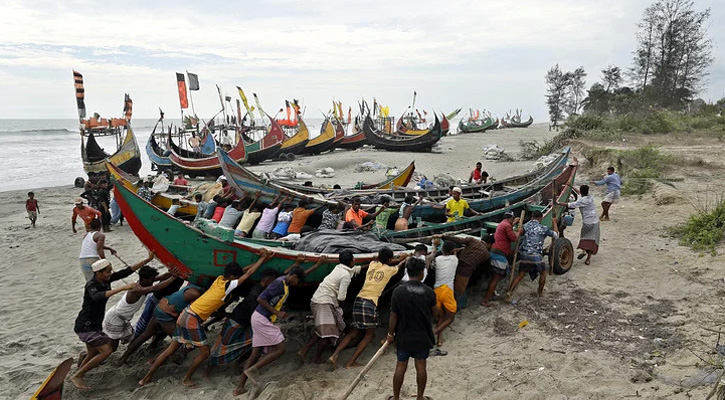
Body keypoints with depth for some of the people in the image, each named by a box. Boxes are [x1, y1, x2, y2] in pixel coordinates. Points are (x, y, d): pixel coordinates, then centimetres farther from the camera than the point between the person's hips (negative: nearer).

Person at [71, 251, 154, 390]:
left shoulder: (106, 280, 0)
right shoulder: (91, 285, -22)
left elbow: (127, 271, 0)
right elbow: (97, 297, -45)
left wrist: (148, 259, -4)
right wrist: (122, 288, -53)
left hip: (95, 325, 9)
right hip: (85, 325, -9)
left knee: (92, 355, 18)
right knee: (106, 350, -16)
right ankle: (77, 376, -5)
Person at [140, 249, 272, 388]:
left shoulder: (219, 279, 9)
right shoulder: (227, 285, -13)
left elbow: (242, 271, 18)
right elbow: (248, 273, -9)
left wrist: (261, 259, 15)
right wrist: (262, 259, 0)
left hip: (185, 315, 9)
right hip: (192, 319, -9)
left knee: (171, 350, 16)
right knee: (205, 351, 3)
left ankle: (147, 377, 21)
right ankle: (187, 379, 15)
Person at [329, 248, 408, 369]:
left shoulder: (372, 264, 15)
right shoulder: (389, 270, 6)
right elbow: (398, 267, 31)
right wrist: (404, 260, 53)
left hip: (358, 300, 6)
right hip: (370, 303, -5)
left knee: (354, 332, 16)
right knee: (369, 335, 9)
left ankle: (334, 355, 1)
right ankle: (351, 363, 2)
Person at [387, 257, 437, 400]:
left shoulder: (399, 291, -14)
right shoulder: (429, 292, -10)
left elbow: (393, 316, -9)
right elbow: (433, 313, 2)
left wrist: (390, 334, 2)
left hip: (404, 336, -1)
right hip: (423, 336, 1)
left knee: (400, 367, 10)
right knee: (421, 366, 13)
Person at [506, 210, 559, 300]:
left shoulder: (526, 225, 8)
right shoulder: (544, 228, 3)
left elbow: (520, 230, -13)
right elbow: (555, 234, 19)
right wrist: (555, 222, 30)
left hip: (523, 254, 3)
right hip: (536, 255, -3)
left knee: (520, 275, 10)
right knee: (543, 272, 23)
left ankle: (509, 292, -4)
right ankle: (540, 292, 35)